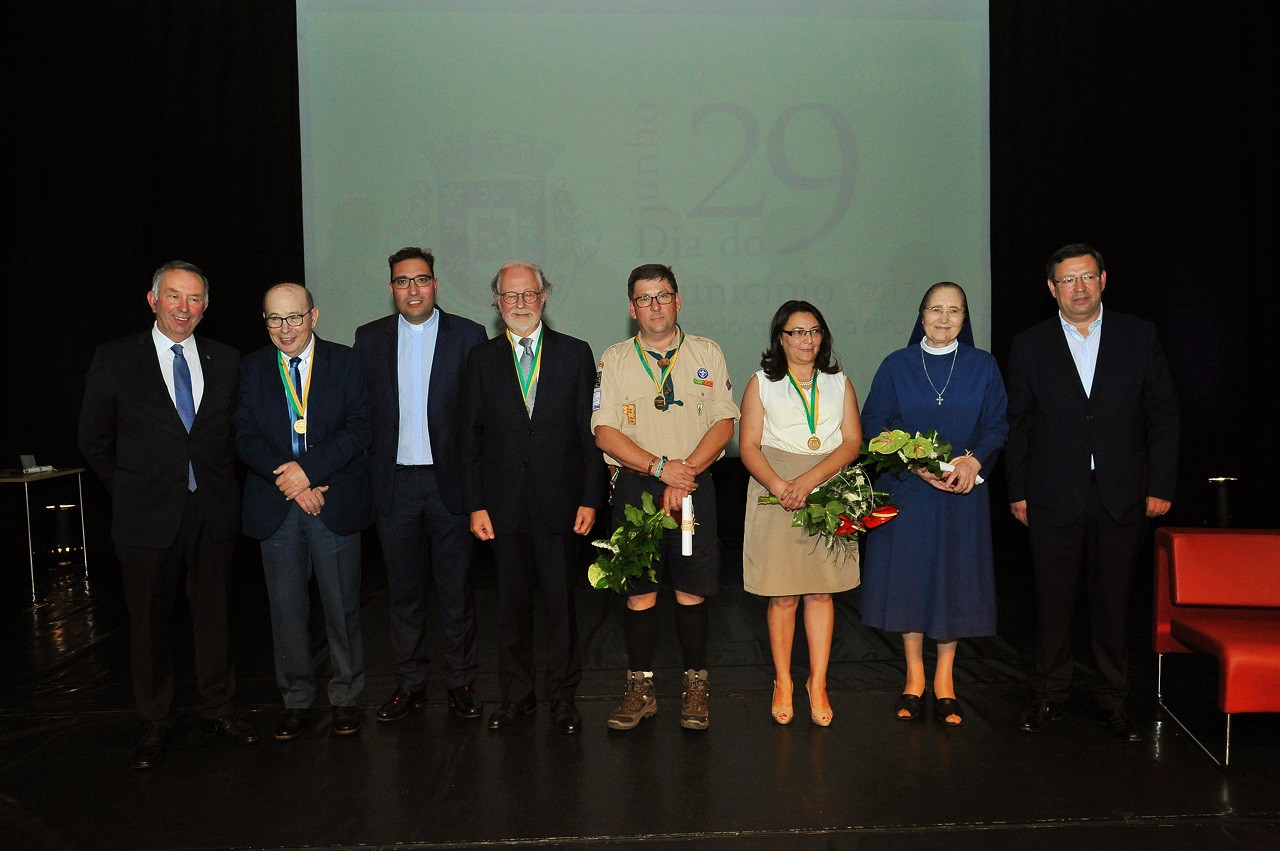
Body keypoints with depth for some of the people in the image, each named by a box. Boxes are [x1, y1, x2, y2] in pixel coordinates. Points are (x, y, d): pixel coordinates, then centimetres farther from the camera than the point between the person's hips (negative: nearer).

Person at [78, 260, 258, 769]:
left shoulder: (225, 361, 5)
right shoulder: (114, 360, -1)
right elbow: (94, 441, 4)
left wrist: (223, 485, 6)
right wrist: (132, 492, 2)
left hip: (212, 512, 2)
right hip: (148, 515, -2)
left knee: (213, 616, 12)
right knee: (150, 623, 9)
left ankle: (217, 709, 28)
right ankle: (155, 723, 26)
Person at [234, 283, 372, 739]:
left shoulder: (345, 362, 2)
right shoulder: (252, 368, 8)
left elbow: (360, 428, -7)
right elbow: (246, 437, 1)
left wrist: (308, 468, -17)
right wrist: (287, 480, -14)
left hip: (335, 504, -1)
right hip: (276, 508, 2)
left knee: (343, 607, 5)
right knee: (286, 608, 8)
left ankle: (345, 697, 21)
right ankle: (296, 699, 24)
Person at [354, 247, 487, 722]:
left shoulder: (468, 336, 1)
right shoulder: (369, 339, 8)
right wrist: (365, 476, -1)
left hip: (450, 481, -2)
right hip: (394, 482, 2)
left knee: (457, 589, 6)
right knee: (403, 589, 11)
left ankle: (460, 681, 20)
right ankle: (409, 683, 24)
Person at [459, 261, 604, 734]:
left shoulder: (575, 354, 4)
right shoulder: (482, 359, 6)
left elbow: (590, 430, 2)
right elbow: (471, 437, 5)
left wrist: (590, 498, -4)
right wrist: (475, 504, -1)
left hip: (559, 500, -1)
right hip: (504, 503, 1)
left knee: (560, 599, 6)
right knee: (511, 600, 10)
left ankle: (563, 696, 22)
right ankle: (516, 694, 26)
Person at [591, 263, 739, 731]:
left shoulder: (707, 354, 8)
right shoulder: (613, 359, 6)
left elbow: (724, 423, 2)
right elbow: (605, 432, -2)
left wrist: (685, 472, -11)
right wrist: (660, 467, -12)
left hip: (694, 484, 0)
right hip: (635, 486, 0)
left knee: (691, 590, 2)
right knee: (639, 591, 3)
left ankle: (695, 686, 16)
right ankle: (640, 689, 16)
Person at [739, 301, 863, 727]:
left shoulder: (839, 383, 13)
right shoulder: (761, 384, 8)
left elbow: (852, 441, 3)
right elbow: (748, 446, 1)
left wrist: (810, 479, -13)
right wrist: (779, 486, -17)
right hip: (775, 492, -2)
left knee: (821, 591, 3)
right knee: (782, 595, 0)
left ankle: (818, 683, 13)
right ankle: (783, 681, 14)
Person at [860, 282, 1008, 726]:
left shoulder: (983, 366, 5)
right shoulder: (897, 365, 2)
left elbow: (997, 426, 4)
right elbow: (874, 424, -1)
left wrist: (973, 460, -16)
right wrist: (914, 464, -14)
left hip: (962, 489, 1)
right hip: (905, 489, 0)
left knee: (955, 577, 5)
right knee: (908, 576, 3)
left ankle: (945, 678, 19)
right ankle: (914, 677, 18)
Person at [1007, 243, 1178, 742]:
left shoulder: (1140, 336, 5)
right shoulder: (1030, 345, 4)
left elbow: (1162, 414, 5)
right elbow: (1017, 424, 5)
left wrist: (1161, 486, 0)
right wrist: (1017, 491, 1)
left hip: (1121, 496, 1)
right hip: (1053, 499, 0)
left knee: (1112, 603, 9)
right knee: (1052, 602, 7)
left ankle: (1112, 702, 23)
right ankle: (1048, 697, 22)